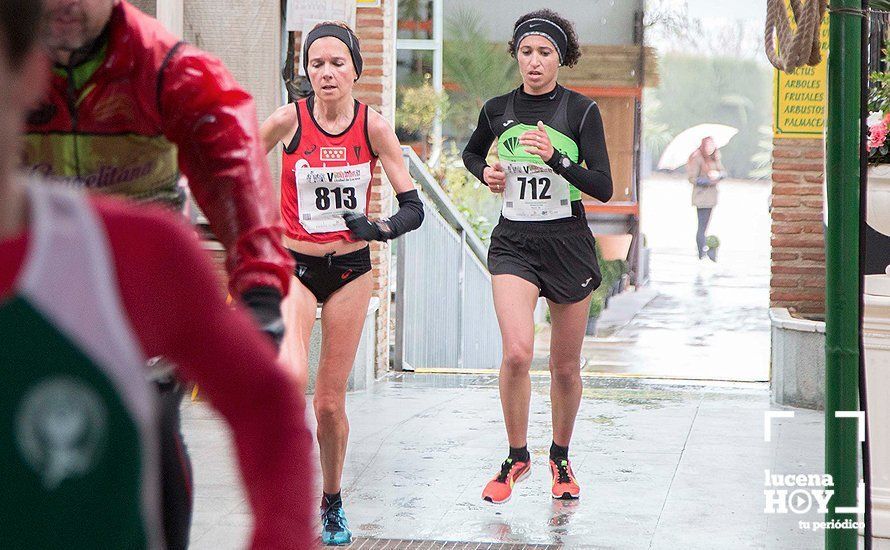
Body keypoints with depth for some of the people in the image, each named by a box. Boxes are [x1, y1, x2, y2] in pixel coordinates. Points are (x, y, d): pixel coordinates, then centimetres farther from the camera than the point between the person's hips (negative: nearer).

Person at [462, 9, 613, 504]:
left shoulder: (582, 110, -5)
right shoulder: (497, 110, 3)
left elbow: (604, 188, -11)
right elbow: (471, 153, 25)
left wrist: (555, 158, -25)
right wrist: (485, 172, 3)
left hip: (567, 241, -1)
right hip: (514, 241, 1)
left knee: (566, 367, 8)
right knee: (517, 352, -20)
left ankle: (561, 458, 31)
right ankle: (516, 458, -1)